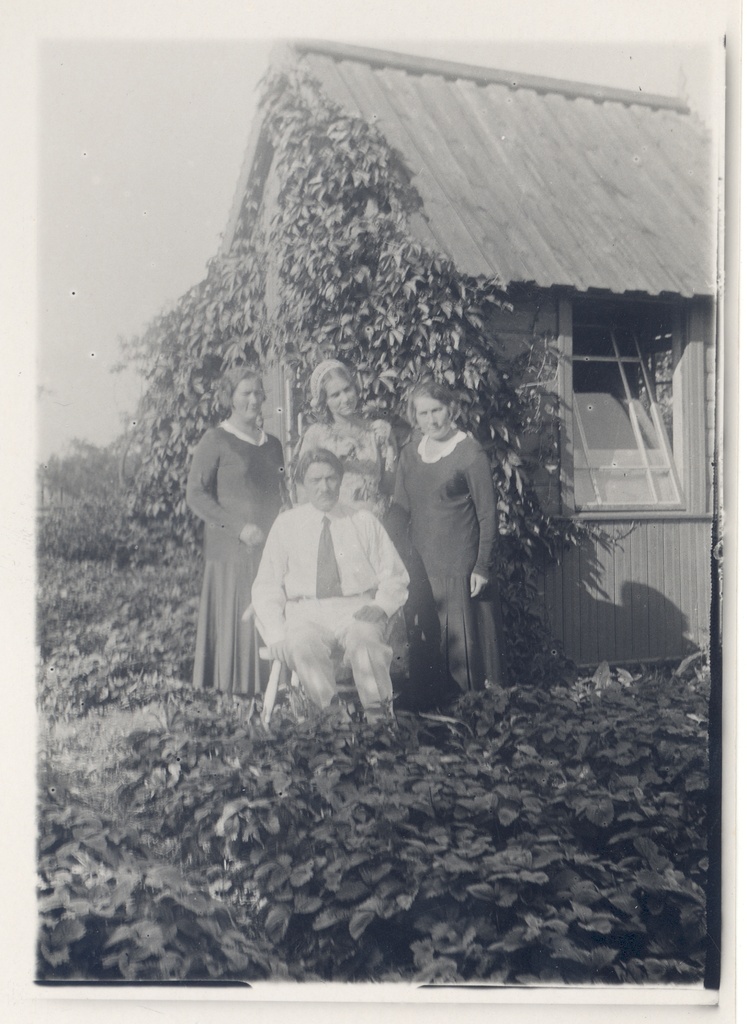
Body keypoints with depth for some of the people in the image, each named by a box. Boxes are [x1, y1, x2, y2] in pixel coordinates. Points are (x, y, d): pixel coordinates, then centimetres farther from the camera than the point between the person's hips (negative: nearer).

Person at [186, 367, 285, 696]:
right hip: (231, 548, -5)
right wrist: (239, 527, -14)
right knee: (236, 616, -6)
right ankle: (233, 687, 2)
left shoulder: (273, 444, 17)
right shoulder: (216, 441, -1)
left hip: (272, 547, 5)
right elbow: (195, 494, -7)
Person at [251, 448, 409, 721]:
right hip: (305, 612, 0)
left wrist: (381, 605, -8)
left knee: (365, 643, -35)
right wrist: (276, 634, -6)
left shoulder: (364, 521, 16)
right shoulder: (286, 524, 15)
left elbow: (394, 576, 13)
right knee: (304, 649, -35)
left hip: (357, 610, 0)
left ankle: (379, 717, -24)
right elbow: (266, 586, 10)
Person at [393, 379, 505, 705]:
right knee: (422, 638, 8)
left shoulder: (470, 454, -8)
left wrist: (481, 568, -10)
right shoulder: (410, 453, 9)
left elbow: (487, 516, -7)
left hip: (458, 565, -5)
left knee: (461, 638, -2)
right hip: (419, 562, 5)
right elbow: (400, 509, 14)